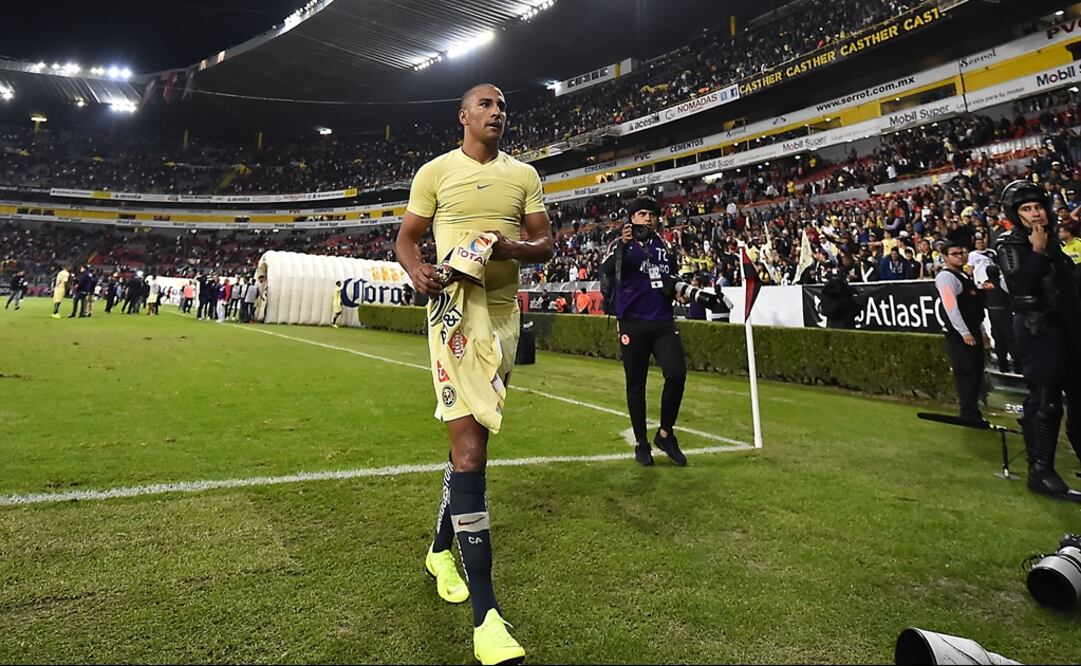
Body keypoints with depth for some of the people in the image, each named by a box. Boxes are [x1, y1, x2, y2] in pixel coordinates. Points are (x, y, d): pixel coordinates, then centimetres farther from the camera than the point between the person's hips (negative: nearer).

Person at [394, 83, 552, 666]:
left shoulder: (524, 174, 14)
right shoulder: (435, 171, 6)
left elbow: (545, 244, 11)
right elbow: (406, 237, 10)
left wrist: (511, 247, -11)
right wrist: (417, 271, -13)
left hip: (504, 311, 5)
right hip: (456, 309, -4)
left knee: (473, 439, 14)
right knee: (470, 450, -14)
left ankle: (442, 548, 37)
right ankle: (487, 614, -11)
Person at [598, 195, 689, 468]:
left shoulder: (665, 246, 14)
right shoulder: (621, 244, 1)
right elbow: (607, 271, -18)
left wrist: (674, 284, 6)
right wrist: (623, 245, -33)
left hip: (663, 321, 4)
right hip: (633, 322, -3)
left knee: (677, 374, -10)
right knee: (636, 384, 5)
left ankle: (666, 434, 10)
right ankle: (641, 443, 18)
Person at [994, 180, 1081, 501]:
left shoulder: (1052, 240, 17)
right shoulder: (1010, 245, -7)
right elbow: (1019, 287, -21)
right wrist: (1037, 253, -21)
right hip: (1037, 328, -8)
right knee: (1044, 400, -9)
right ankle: (1040, 472, -2)